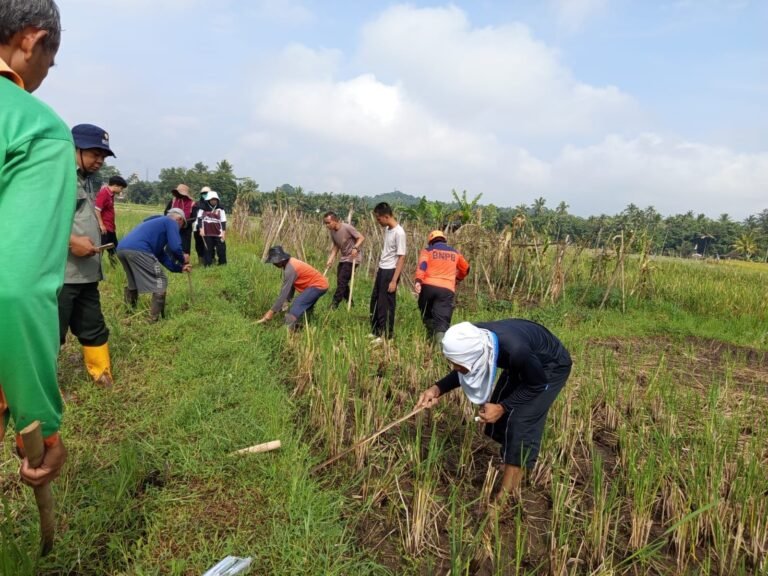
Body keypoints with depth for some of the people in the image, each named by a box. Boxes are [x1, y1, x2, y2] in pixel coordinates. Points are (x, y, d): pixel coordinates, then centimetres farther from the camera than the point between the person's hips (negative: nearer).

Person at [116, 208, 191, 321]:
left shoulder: (157, 223, 38)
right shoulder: (171, 222, 12)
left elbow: (161, 256, 37)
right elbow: (175, 247, -2)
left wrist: (179, 268, 34)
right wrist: (182, 259, 18)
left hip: (122, 249, 9)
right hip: (137, 250, -9)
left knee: (133, 282, 30)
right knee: (160, 281, 3)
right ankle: (155, 318, 3)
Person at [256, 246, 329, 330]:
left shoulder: (290, 269, -27)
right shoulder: (290, 264, 2)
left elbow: (284, 292, -26)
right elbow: (290, 286, 5)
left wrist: (272, 311, -22)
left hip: (318, 285, -11)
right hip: (320, 283, 11)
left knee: (297, 304, -22)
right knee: (306, 307, 24)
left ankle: (288, 329, -29)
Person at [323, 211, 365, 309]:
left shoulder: (347, 227, -20)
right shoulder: (332, 231, 1)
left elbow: (361, 238, -18)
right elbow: (336, 246, 9)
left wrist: (355, 248, -34)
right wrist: (330, 260, 0)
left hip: (353, 258, -8)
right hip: (343, 258, 8)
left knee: (342, 280, -14)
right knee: (341, 282, 10)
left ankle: (334, 304, -8)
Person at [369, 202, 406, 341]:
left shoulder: (399, 232, -18)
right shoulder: (387, 229, 8)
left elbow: (401, 258, -18)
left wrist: (394, 280, -19)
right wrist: (378, 270, 16)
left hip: (390, 272, -9)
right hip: (381, 270, 9)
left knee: (386, 305, 0)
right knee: (375, 301, 17)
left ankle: (386, 335, 14)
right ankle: (375, 331, 31)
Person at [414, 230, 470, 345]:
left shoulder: (427, 250, 14)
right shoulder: (454, 253, 23)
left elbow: (422, 265, -7)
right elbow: (465, 269, 38)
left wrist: (418, 281, -21)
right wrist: (458, 278, 56)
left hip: (428, 286, 0)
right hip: (447, 290, 0)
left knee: (427, 315, 23)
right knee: (442, 320, -9)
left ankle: (432, 339, 24)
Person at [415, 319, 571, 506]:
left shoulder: (515, 350, -44)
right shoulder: (473, 340, -27)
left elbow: (537, 384, -24)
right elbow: (465, 370, -5)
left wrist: (502, 407, -24)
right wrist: (438, 389, -19)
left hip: (551, 367, -6)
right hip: (521, 364, 6)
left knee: (521, 423, -13)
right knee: (500, 420, 5)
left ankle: (506, 495, -1)